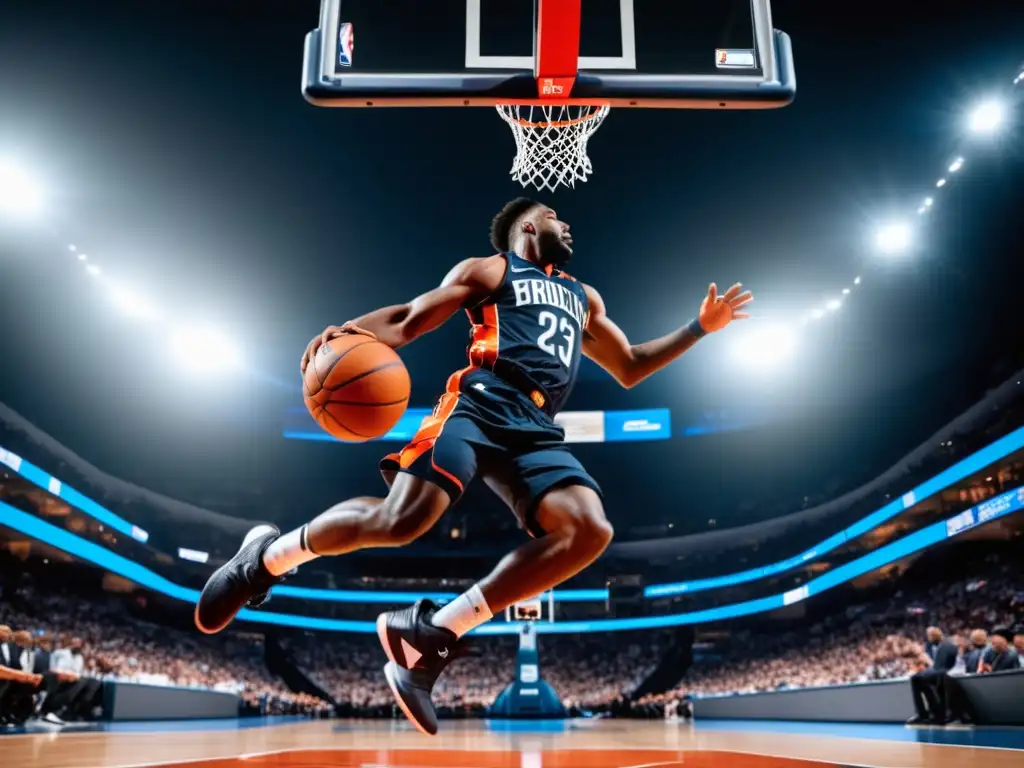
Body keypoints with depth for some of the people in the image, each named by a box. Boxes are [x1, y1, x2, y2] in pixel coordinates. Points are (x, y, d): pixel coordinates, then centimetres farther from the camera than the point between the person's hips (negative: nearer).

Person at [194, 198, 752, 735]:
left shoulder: (584, 297, 35)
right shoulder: (490, 270, 16)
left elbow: (629, 368, 39)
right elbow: (408, 320, 7)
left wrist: (699, 328, 32)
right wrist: (350, 329, -13)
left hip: (537, 430, 5)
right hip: (479, 403, -5)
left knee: (590, 531, -23)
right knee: (401, 519, -27)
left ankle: (432, 633, -17)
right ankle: (267, 556, 4)